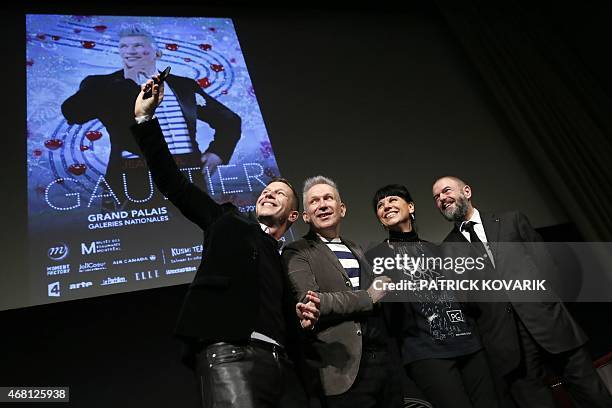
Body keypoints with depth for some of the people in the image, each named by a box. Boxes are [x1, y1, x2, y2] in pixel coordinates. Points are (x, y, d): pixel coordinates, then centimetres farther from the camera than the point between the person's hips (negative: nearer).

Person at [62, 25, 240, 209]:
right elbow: (72, 113, -9)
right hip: (133, 179, -1)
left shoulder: (183, 85, 16)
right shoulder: (102, 84, 11)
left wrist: (217, 152, 3)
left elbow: (229, 120, 21)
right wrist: (128, 82, -1)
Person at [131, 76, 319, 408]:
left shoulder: (285, 263, 25)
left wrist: (302, 320, 5)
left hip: (279, 363, 5)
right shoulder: (229, 222, 17)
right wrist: (145, 118, 5)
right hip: (229, 353, -5)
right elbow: (173, 183, 9)